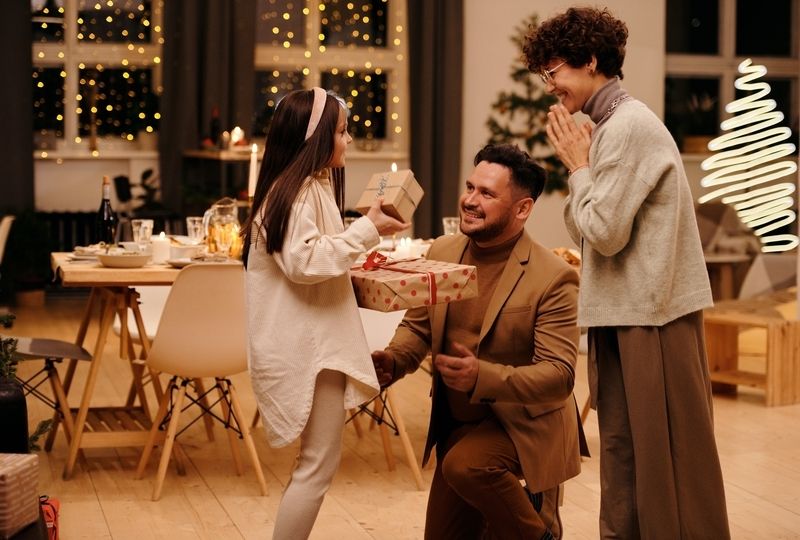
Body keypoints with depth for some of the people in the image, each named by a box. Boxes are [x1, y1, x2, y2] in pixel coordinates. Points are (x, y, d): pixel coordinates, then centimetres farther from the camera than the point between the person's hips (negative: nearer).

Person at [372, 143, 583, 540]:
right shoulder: (442, 252, -2)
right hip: (456, 423, 6)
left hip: (522, 420, -6)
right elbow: (417, 326, 8)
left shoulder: (554, 277, -20)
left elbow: (559, 374, -24)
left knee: (465, 464, -34)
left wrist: (482, 377, -39)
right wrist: (392, 361, -15)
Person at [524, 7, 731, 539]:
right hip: (622, 313, 10)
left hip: (652, 316, -10)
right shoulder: (608, 126, 13)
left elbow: (605, 232, -18)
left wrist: (579, 166, -8)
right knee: (623, 450, 14)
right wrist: (582, 165, 4)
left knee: (668, 453, -1)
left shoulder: (629, 125, -16)